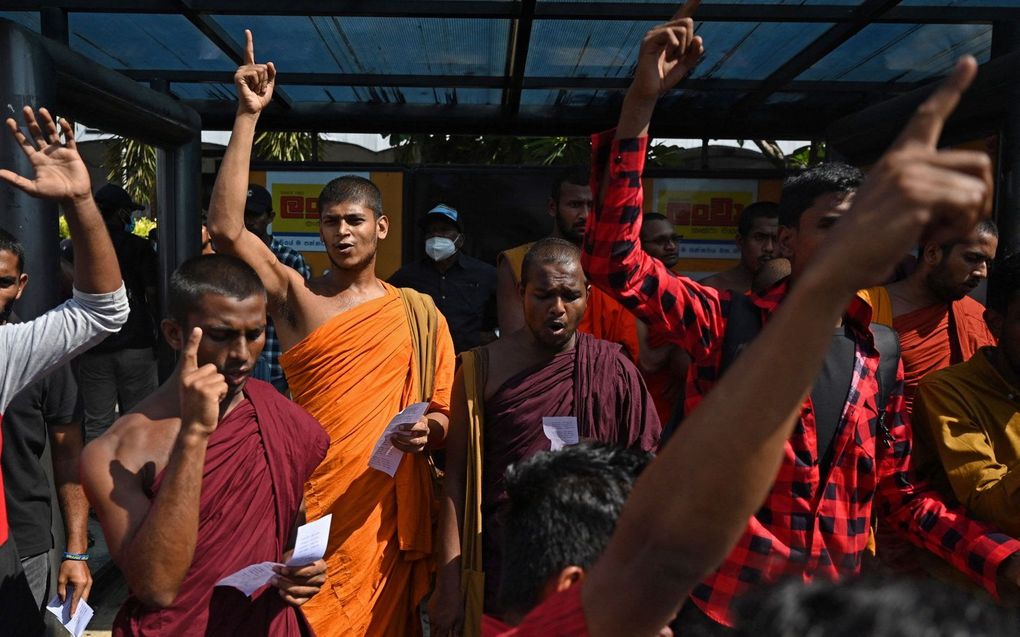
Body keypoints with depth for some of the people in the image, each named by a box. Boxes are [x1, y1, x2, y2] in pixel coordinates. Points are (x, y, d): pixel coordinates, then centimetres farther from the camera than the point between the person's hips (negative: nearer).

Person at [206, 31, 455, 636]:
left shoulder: (419, 312, 4)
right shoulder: (297, 297, -1)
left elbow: (444, 412, 7)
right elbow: (226, 227, -15)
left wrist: (428, 430, -17)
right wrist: (248, 116, -15)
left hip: (388, 506, 1)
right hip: (313, 502, -1)